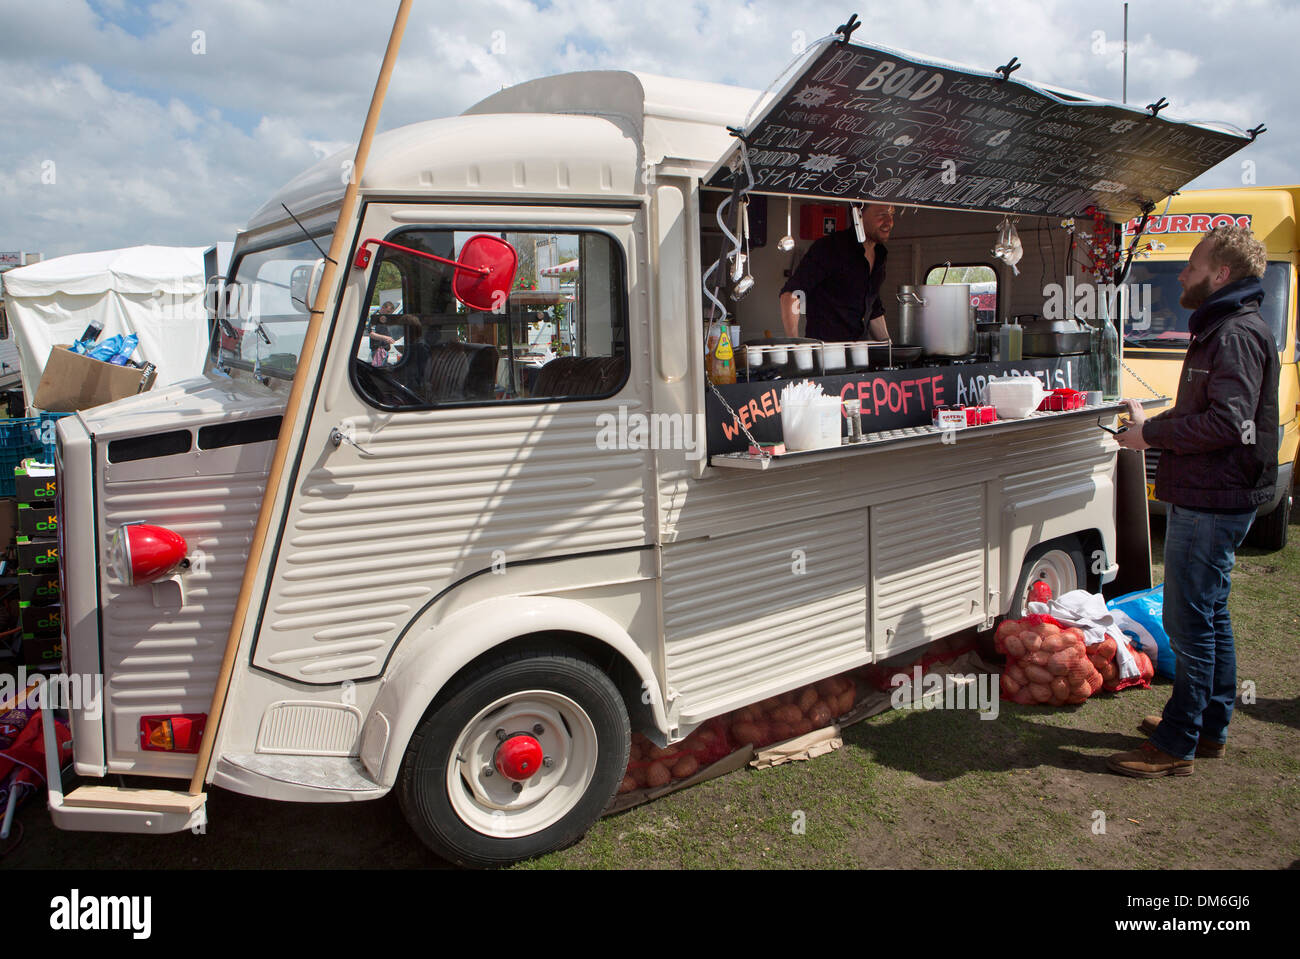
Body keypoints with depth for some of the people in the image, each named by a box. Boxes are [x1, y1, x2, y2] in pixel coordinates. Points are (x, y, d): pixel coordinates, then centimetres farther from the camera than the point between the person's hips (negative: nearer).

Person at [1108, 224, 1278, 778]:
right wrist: (1152, 426, 7)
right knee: (1210, 615, 17)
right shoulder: (1220, 330, 18)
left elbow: (1227, 422, -26)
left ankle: (1175, 745, 3)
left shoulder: (1237, 335, -16)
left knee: (1189, 621, -5)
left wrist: (1152, 434, -17)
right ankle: (1210, 727, 29)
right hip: (1206, 498, 11)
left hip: (1212, 503, -11)